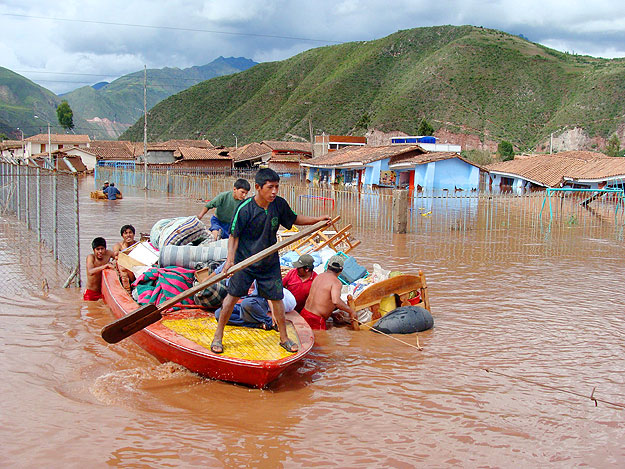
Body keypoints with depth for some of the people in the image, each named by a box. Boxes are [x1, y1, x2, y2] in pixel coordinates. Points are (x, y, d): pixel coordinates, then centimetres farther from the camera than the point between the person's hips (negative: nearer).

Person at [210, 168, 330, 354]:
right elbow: (234, 235, -12)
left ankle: (284, 338, 22)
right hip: (245, 261, -3)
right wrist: (230, 258, -24)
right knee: (233, 296, 3)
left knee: (276, 298, 6)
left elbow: (294, 219, 13)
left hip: (270, 262, 3)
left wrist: (318, 219, 3)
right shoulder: (245, 209, -20)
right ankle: (218, 336, 17)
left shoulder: (279, 204, -7)